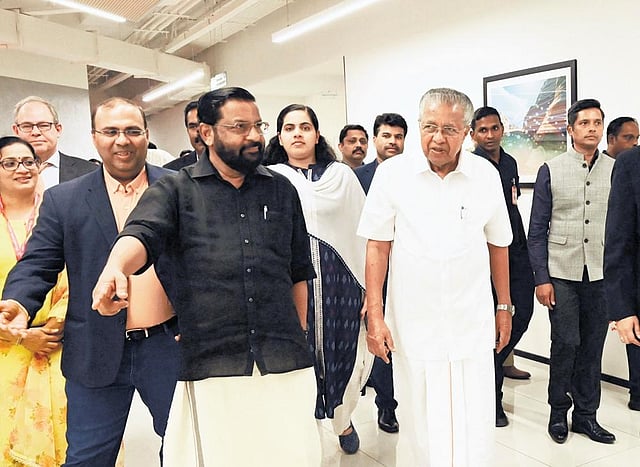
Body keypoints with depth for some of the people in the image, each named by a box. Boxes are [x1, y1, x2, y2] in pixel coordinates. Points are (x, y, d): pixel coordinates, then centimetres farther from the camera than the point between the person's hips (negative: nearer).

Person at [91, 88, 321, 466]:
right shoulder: (175, 191, 4)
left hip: (286, 363, 3)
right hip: (211, 365, -2)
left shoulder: (282, 190, 12)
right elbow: (143, 233, -15)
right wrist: (116, 268, -37)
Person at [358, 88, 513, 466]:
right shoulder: (392, 173, -5)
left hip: (472, 325, 1)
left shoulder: (486, 175, 1)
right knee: (422, 428, 10)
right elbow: (377, 247, -2)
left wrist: (505, 306, 15)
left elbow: (498, 245, 11)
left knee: (475, 433, 6)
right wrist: (375, 315, -4)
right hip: (412, 325, -1)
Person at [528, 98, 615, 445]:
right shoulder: (551, 170, 0)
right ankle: (558, 412, 19)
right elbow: (537, 230, -2)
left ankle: (586, 413, 24)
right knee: (566, 342, 0)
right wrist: (541, 278, -7)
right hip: (562, 273, -2)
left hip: (602, 274, 2)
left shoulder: (616, 170, 6)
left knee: (592, 345, 9)